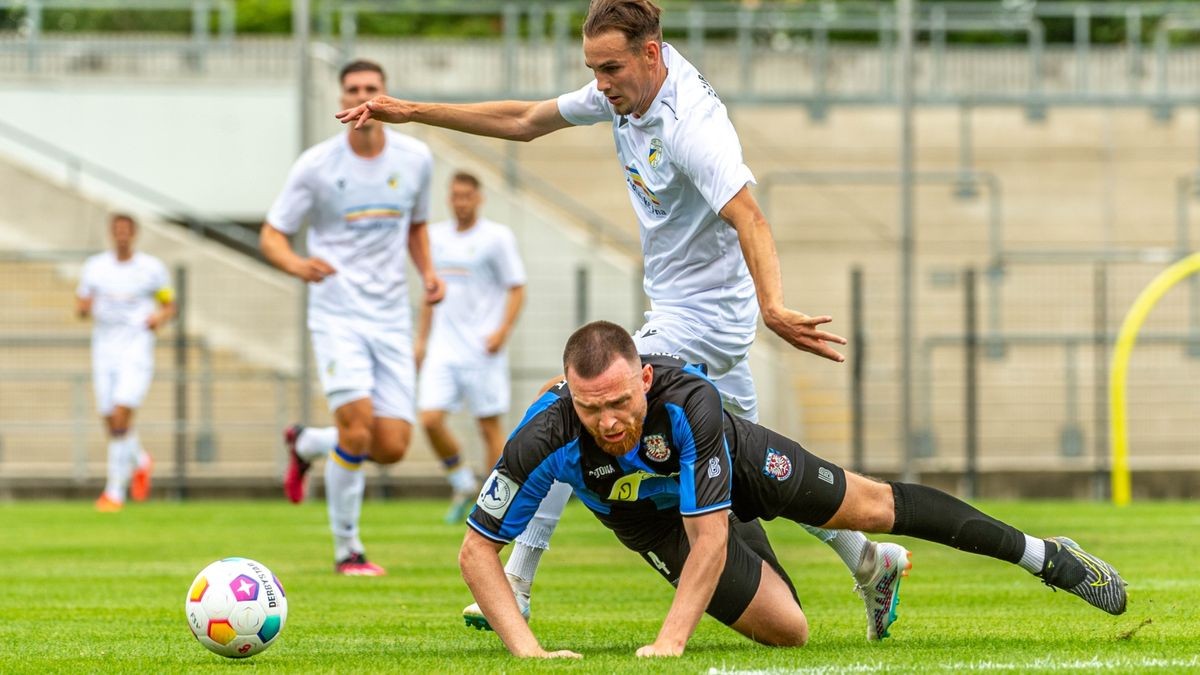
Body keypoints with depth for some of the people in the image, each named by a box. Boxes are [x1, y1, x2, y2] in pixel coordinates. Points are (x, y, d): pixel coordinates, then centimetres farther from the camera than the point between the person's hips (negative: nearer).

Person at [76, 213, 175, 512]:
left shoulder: (152, 268, 1)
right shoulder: (95, 266, 6)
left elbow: (169, 306, 10)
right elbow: (80, 307, 12)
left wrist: (160, 318, -12)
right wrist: (84, 307, -11)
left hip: (137, 350, -3)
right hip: (104, 350, 3)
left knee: (121, 417, -18)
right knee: (111, 423, 5)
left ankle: (115, 491, -12)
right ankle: (140, 461, 37)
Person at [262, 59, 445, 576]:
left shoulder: (415, 158, 4)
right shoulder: (316, 165, -6)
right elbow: (271, 236, -2)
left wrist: (427, 272, 3)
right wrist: (297, 266, -24)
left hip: (392, 319, 4)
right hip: (337, 315, -4)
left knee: (392, 447, -3)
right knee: (357, 426, -21)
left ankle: (306, 443, 29)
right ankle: (347, 550, -4)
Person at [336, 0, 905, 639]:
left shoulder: (690, 124, -27)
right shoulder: (625, 89, 0)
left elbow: (748, 218, -39)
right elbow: (526, 121, 12)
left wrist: (773, 308, -55)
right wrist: (412, 111, 9)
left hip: (697, 321, -9)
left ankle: (514, 586, -5)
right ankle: (870, 561, 26)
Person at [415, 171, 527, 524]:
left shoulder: (497, 237, -3)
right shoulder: (436, 237, 12)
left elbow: (517, 289, -4)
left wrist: (502, 331, -18)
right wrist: (421, 339, 18)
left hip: (482, 351, -4)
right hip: (443, 349, 4)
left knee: (489, 426, -2)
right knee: (430, 419, -8)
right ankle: (463, 484, 13)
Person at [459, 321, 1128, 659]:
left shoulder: (689, 400, -44)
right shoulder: (545, 440, -41)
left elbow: (710, 536, -39)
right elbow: (477, 548, -33)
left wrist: (670, 642, -46)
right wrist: (524, 648, -44)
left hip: (731, 458, -1)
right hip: (651, 518, 1)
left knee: (875, 505, 11)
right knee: (788, 631, 1)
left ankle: (1047, 556, 32)